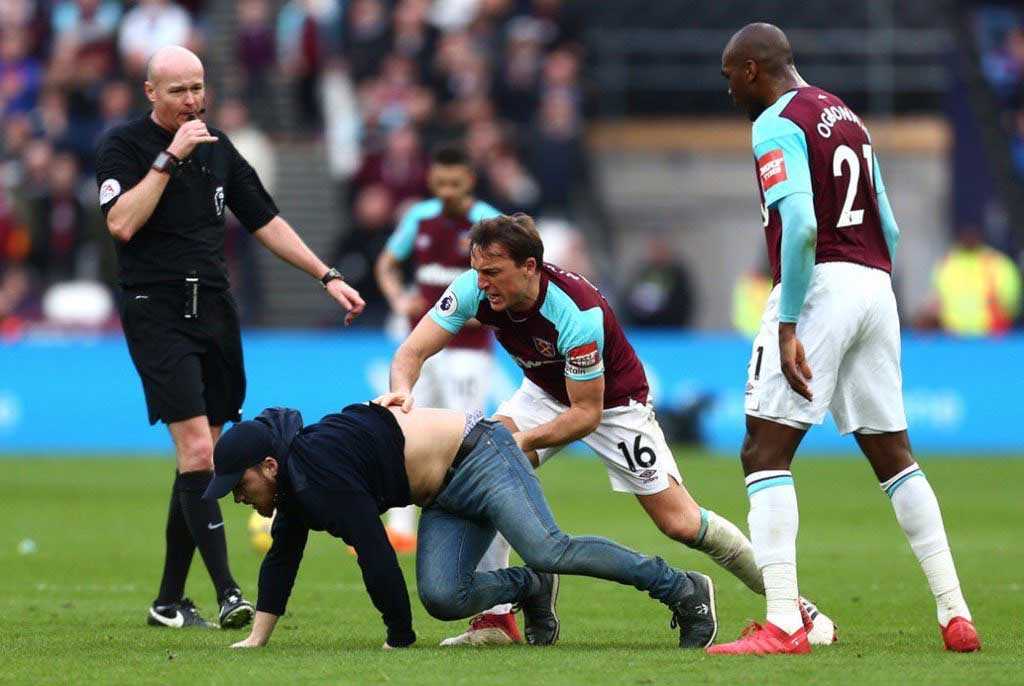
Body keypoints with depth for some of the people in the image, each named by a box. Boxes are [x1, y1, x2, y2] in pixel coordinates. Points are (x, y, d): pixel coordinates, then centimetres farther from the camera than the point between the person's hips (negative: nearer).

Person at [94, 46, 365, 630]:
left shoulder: (217, 148, 13)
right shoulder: (124, 145, -5)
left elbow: (265, 221, 18)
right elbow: (122, 223, -20)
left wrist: (328, 277, 14)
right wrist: (170, 156, -19)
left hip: (215, 313, 6)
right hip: (156, 314, -6)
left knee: (200, 461, 6)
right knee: (196, 450, -17)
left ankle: (170, 601, 14)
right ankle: (227, 592, -22)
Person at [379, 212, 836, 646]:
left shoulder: (577, 313, -39)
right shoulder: (473, 290, -24)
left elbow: (587, 413, -31)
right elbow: (412, 351, -25)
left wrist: (521, 440, -40)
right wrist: (402, 390, -46)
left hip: (613, 401, -5)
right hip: (546, 392, 5)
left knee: (679, 522, -6)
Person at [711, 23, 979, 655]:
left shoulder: (777, 127, -7)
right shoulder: (847, 117, 19)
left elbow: (801, 228, -20)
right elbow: (889, 229, 19)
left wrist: (788, 327, -19)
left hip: (820, 286, -8)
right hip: (876, 283, 8)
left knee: (765, 453, -6)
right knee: (893, 454, 15)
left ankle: (784, 623, -16)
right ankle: (956, 614, 13)